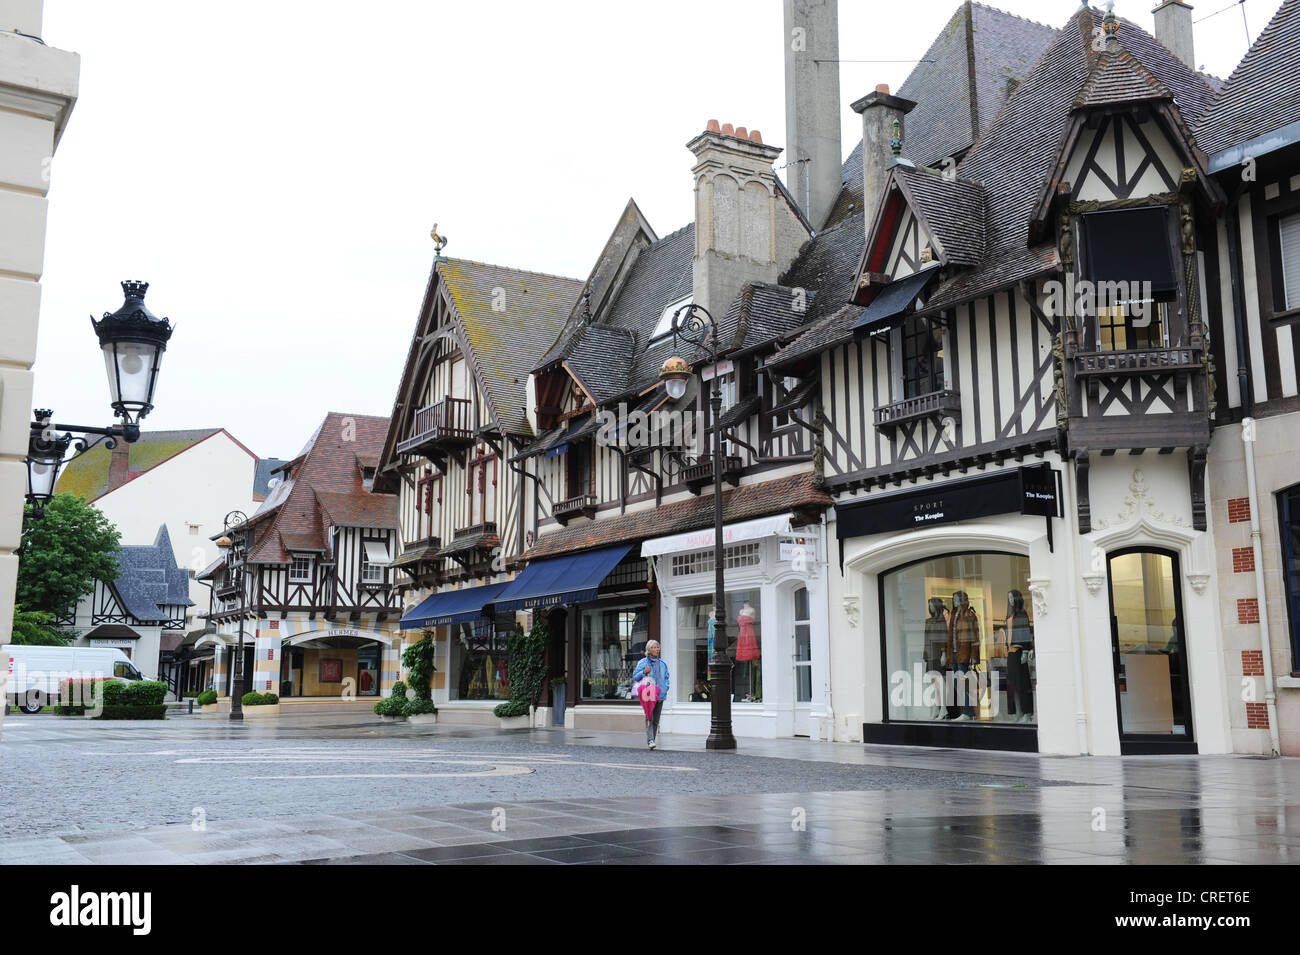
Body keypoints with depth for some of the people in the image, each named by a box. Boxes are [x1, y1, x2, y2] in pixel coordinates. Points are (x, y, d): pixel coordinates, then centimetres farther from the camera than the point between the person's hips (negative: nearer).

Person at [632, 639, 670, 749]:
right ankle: (650, 740, -23)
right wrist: (644, 672, -15)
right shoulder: (642, 662, 2)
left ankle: (653, 739, 14)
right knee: (649, 718, -16)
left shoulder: (662, 664, 15)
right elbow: (635, 676, 2)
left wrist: (665, 689, 6)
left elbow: (666, 678, 21)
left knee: (656, 720, 6)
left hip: (660, 695, 4)